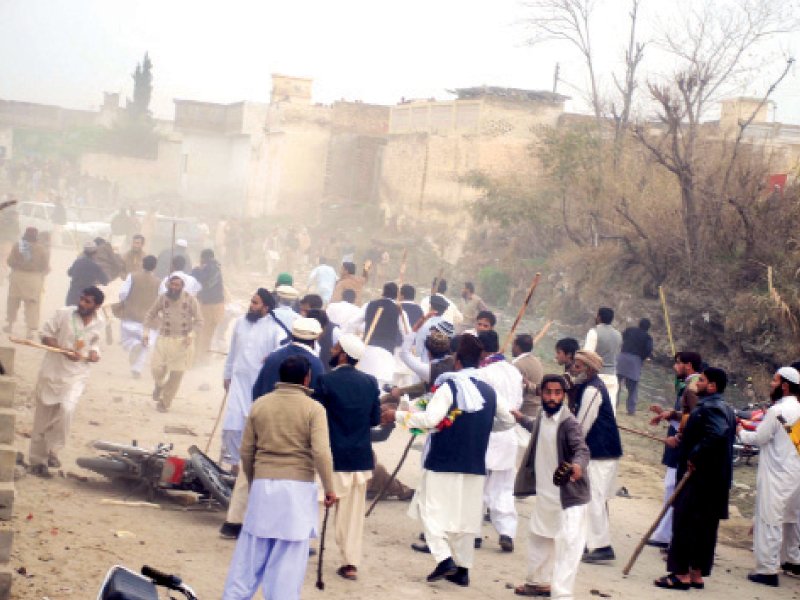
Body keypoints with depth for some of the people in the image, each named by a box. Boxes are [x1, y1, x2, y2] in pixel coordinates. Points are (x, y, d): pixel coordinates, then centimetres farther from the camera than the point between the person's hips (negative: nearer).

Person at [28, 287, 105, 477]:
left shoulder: (100, 325, -1)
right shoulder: (63, 314, -10)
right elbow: (46, 336, -7)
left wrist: (94, 353, -6)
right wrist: (65, 350, -20)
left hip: (76, 375, 1)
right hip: (52, 371, -1)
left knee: (66, 410, -20)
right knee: (42, 418, 5)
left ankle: (53, 450, 2)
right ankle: (37, 460, 18)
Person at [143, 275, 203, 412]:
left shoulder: (190, 300, -10)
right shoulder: (162, 298, -4)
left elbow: (199, 321, -6)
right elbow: (150, 315, 8)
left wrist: (191, 335, -21)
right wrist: (146, 333, -3)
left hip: (183, 342, -1)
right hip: (164, 339, 1)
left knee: (176, 374, 2)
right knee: (157, 368, -11)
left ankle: (165, 402, 19)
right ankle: (159, 385, 25)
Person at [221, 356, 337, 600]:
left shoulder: (259, 404, 7)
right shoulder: (314, 408, -5)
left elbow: (246, 451, 10)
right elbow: (321, 452, -13)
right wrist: (329, 488, -2)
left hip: (263, 484, 3)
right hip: (297, 487, -3)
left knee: (251, 552, 11)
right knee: (289, 557, 3)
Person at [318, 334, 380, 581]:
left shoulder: (326, 381, -13)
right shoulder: (370, 382, 1)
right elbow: (375, 419, 6)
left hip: (334, 458, -4)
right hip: (362, 457, 5)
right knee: (354, 512, 11)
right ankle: (351, 563, 11)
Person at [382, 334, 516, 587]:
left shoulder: (449, 386, -11)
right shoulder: (489, 391, 6)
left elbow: (429, 419, -22)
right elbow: (508, 421, 17)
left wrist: (398, 415, -12)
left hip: (442, 463, -5)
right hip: (474, 466, 5)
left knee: (432, 511, 3)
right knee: (465, 516, 12)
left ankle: (445, 559, -13)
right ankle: (462, 568, 14)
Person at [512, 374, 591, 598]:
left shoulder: (569, 423, -21)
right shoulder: (542, 418, 2)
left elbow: (581, 449, -34)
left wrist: (578, 465, -55)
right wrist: (521, 418, 41)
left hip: (569, 495, -9)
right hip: (545, 494, 9)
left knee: (568, 543, -16)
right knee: (539, 538, 24)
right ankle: (539, 582, 43)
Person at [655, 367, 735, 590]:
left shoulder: (709, 408, -16)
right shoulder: (725, 408, 17)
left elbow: (718, 433, -33)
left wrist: (695, 457, -24)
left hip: (700, 478, -10)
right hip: (716, 480, 10)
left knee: (684, 524, -5)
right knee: (705, 528, 12)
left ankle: (681, 574, -3)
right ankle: (697, 574, 17)